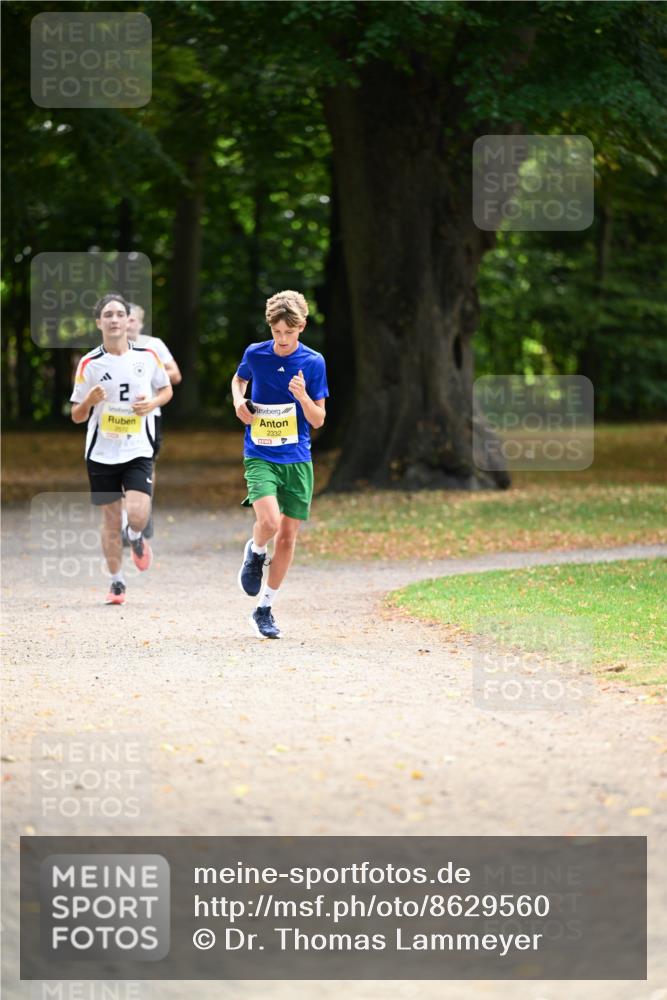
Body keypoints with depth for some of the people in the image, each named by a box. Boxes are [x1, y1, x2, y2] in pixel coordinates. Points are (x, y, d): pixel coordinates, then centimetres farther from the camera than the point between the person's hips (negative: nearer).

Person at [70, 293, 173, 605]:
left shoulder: (147, 357, -2)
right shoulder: (89, 363, -5)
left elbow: (166, 389, 15)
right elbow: (77, 416, -1)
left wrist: (152, 403, -7)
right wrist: (89, 401, -23)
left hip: (138, 450, 0)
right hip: (102, 453, 0)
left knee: (137, 515, -17)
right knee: (110, 520, 6)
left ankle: (136, 537, 19)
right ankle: (117, 582, 21)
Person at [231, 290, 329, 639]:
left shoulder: (313, 362, -4)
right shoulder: (255, 354, -2)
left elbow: (318, 420, -2)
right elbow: (239, 379, 22)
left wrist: (303, 396, -21)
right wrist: (238, 400, 0)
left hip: (297, 458, 2)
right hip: (260, 455, -1)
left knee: (288, 536, 4)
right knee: (269, 521, -25)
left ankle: (264, 609, 19)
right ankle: (255, 553, 12)